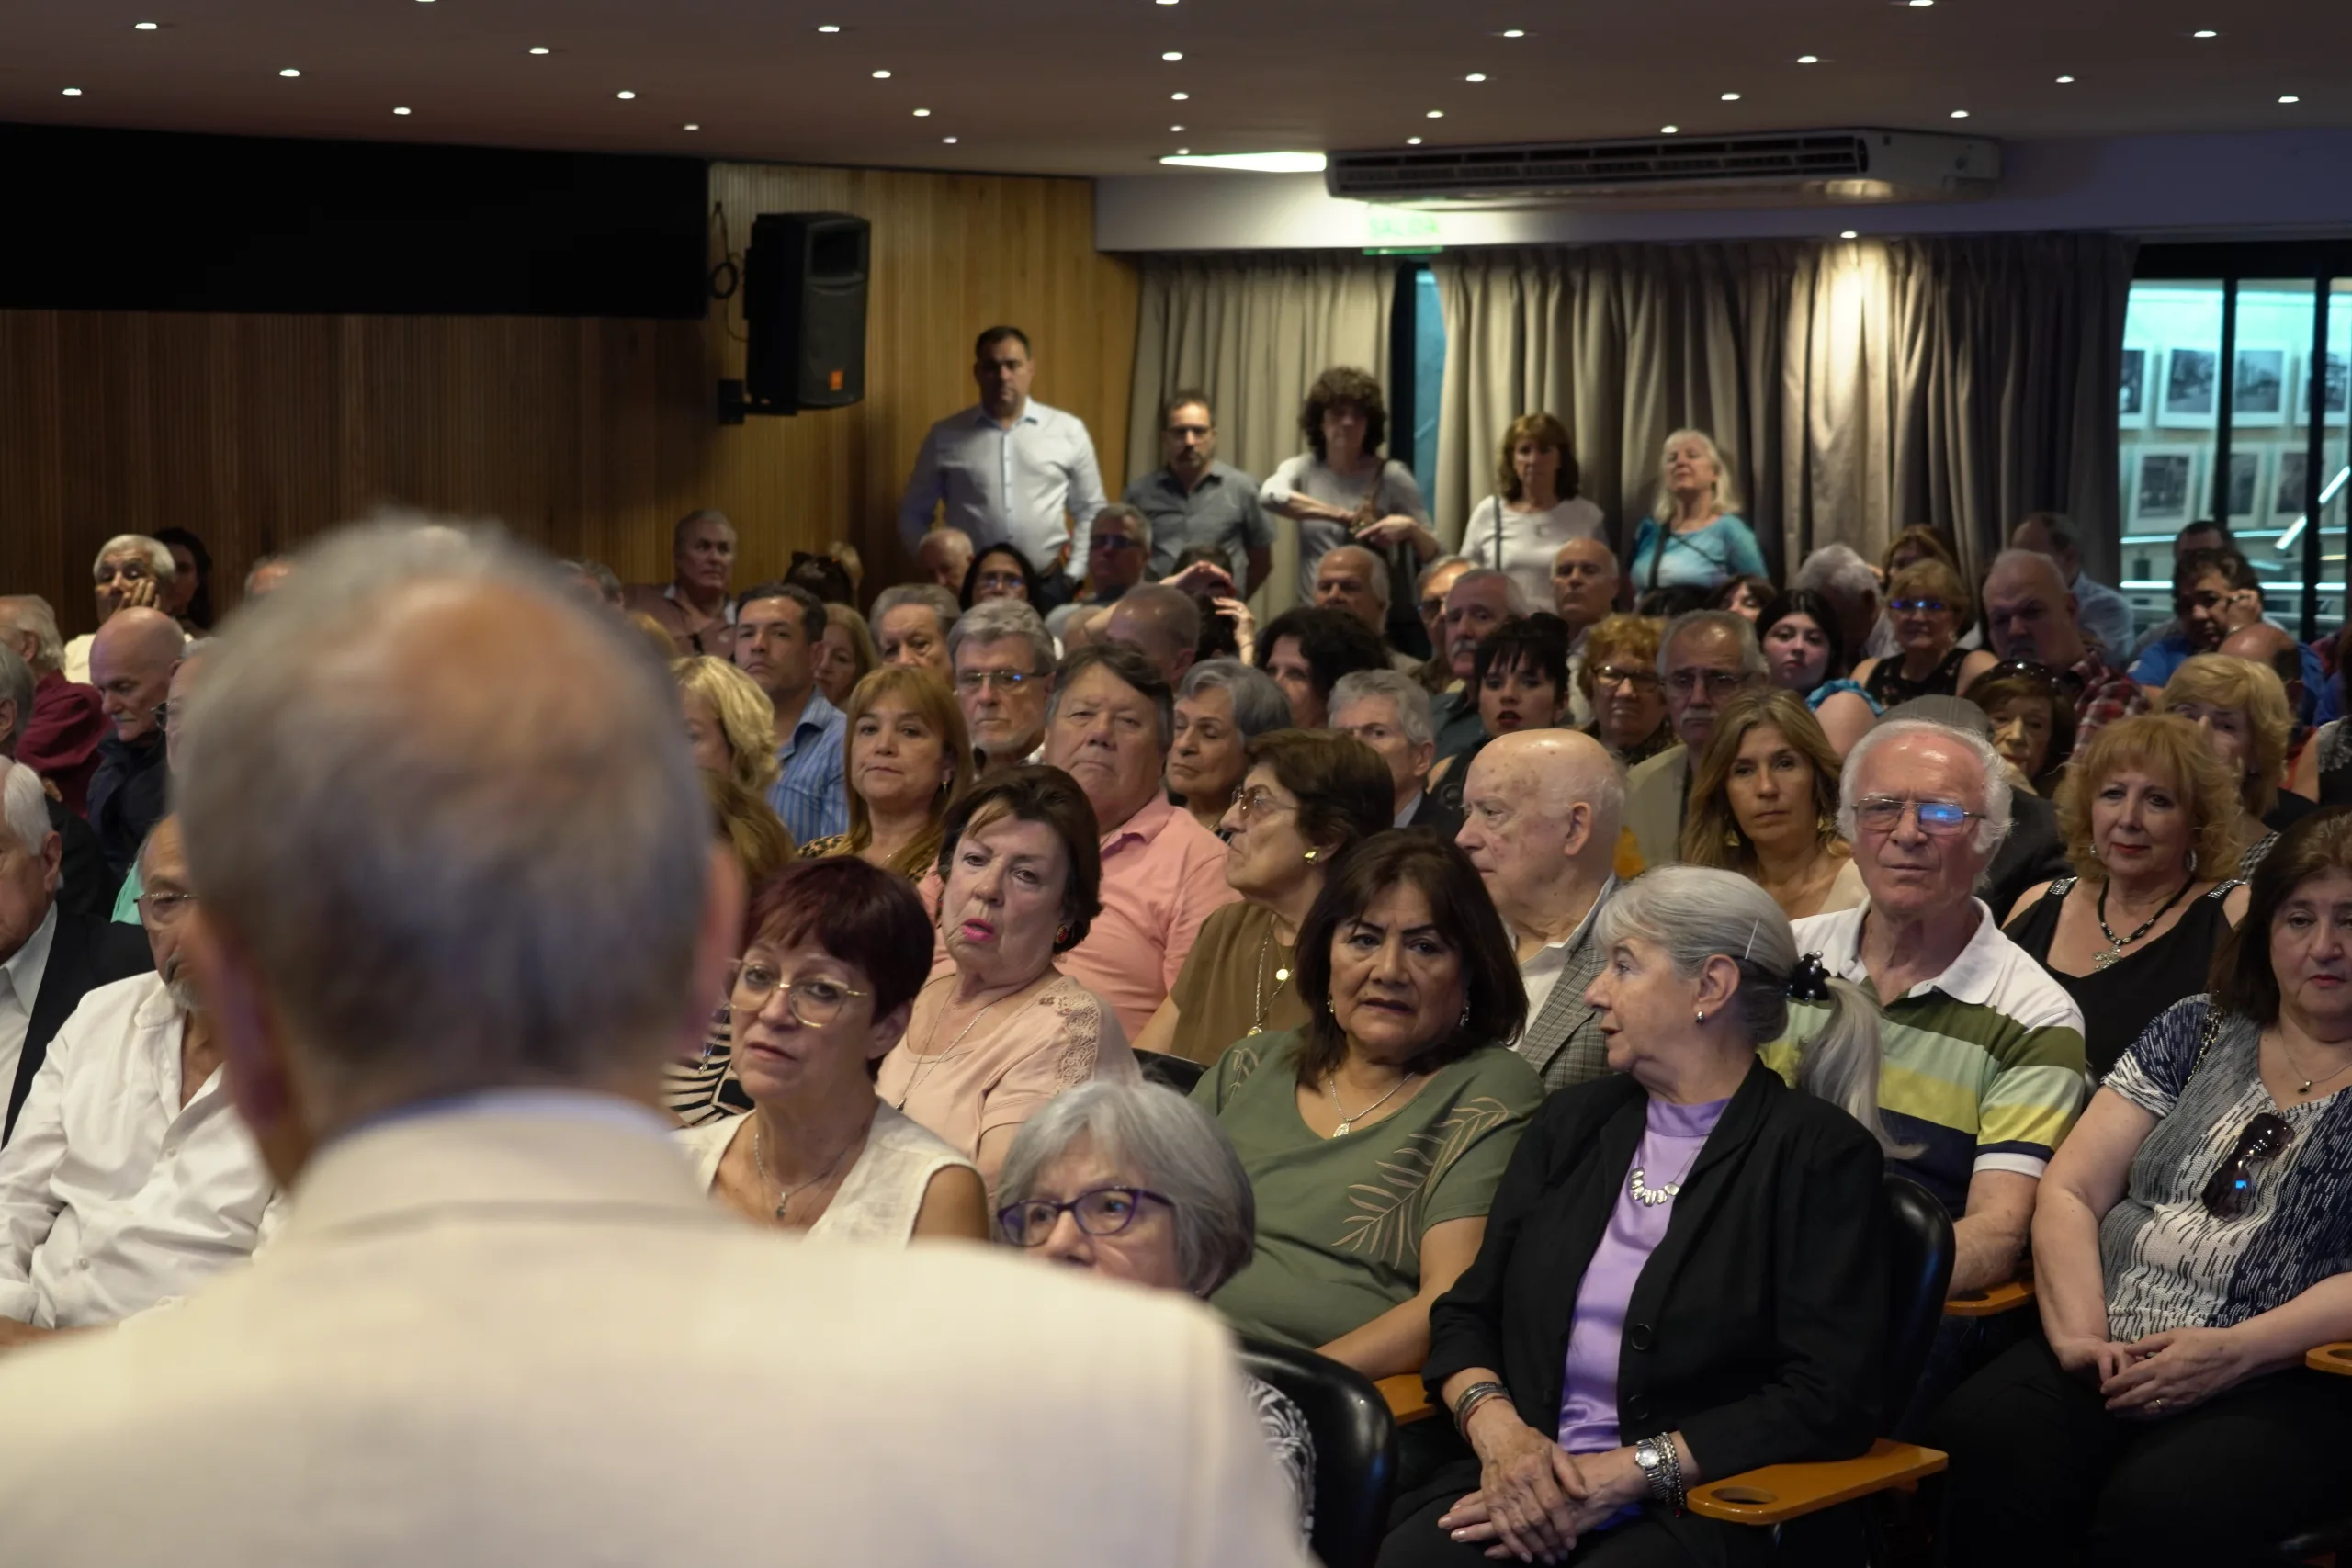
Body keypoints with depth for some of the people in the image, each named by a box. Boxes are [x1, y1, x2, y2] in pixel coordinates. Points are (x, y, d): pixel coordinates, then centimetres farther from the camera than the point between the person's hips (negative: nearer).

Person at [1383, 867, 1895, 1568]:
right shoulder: (1572, 1122, 16)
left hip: (1695, 1511, -4)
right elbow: (1466, 1312, 15)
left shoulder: (1819, 1152, -1)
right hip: (1519, 1486, 4)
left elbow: (1828, 1398, -8)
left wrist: (1619, 1474, -13)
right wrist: (1497, 1428, -6)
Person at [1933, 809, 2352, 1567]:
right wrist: (2080, 1333, -6)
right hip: (2114, 1362, 3)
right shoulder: (2196, 1034, 18)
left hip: (2290, 1387, -3)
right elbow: (2069, 1192, 12)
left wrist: (2232, 1352, -18)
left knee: (2159, 1505, -36)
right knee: (1977, 1443, -30)